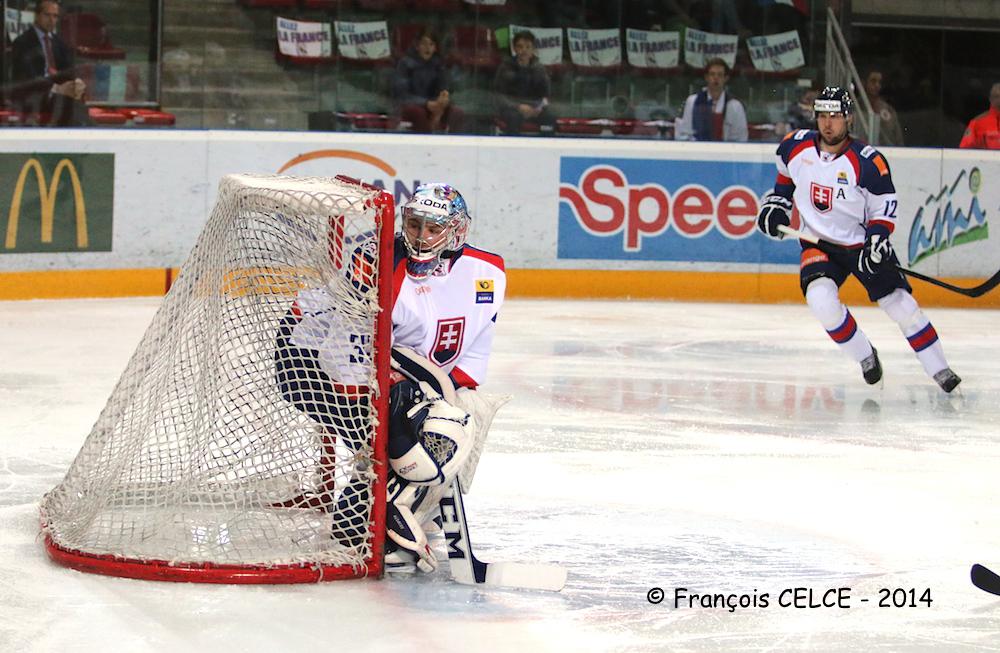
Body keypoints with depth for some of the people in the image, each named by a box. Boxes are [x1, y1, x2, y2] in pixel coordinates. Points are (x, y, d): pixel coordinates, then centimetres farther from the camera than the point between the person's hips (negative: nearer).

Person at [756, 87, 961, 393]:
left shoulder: (869, 163, -18)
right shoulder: (795, 146, -8)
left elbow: (884, 207, -8)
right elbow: (786, 173, 16)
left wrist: (877, 240, -22)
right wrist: (777, 203, 7)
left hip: (862, 243, -1)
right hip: (819, 244, 2)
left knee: (901, 305, -5)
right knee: (821, 298, -25)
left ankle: (939, 370, 10)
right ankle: (865, 357, -2)